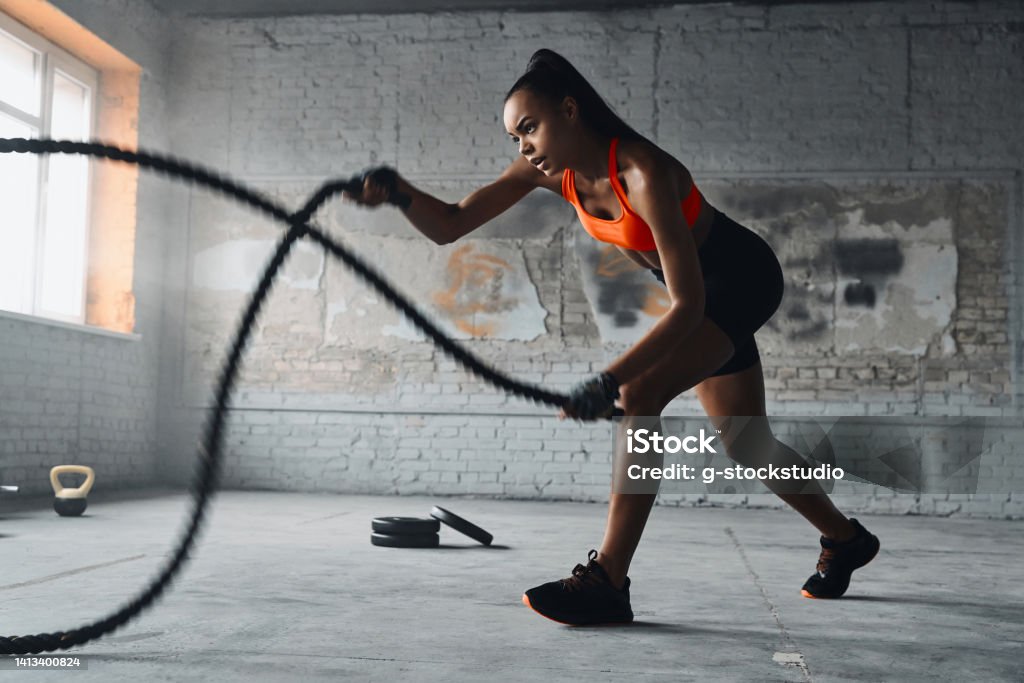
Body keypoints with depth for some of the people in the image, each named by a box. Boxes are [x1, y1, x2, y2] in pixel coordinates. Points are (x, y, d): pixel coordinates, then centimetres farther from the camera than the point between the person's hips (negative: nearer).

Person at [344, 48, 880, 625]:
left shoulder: (642, 173, -34)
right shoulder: (550, 170, -13)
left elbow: (687, 305, -37)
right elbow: (449, 226, -15)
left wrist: (610, 381, -44)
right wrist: (399, 193, -34)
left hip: (742, 279, -8)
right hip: (706, 291, 8)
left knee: (641, 393, -29)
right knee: (745, 444, 16)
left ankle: (608, 583, -23)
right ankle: (846, 539, 40)